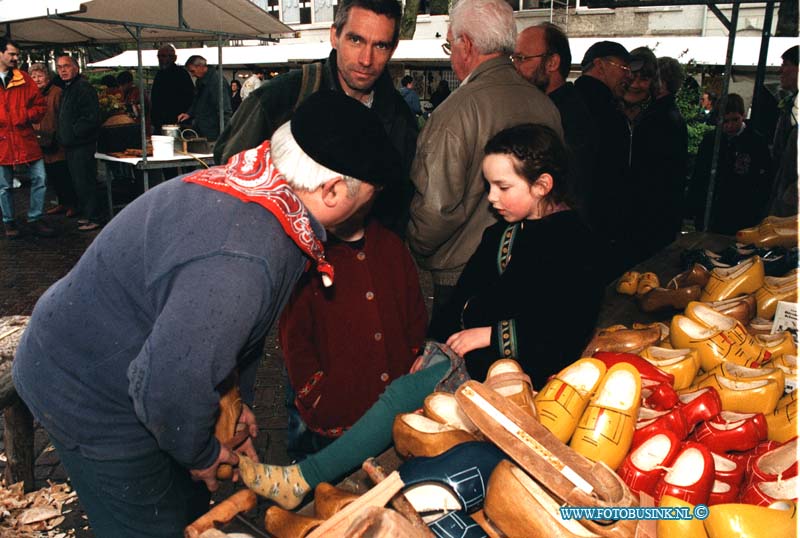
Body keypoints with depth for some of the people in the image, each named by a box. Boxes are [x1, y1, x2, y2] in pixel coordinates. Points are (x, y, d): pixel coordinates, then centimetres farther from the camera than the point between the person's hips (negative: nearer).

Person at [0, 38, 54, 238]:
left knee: (39, 179, -1)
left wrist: (27, 116, -10)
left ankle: (35, 218, 14)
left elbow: (40, 105, 8)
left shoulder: (24, 79, 7)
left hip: (25, 138, 2)